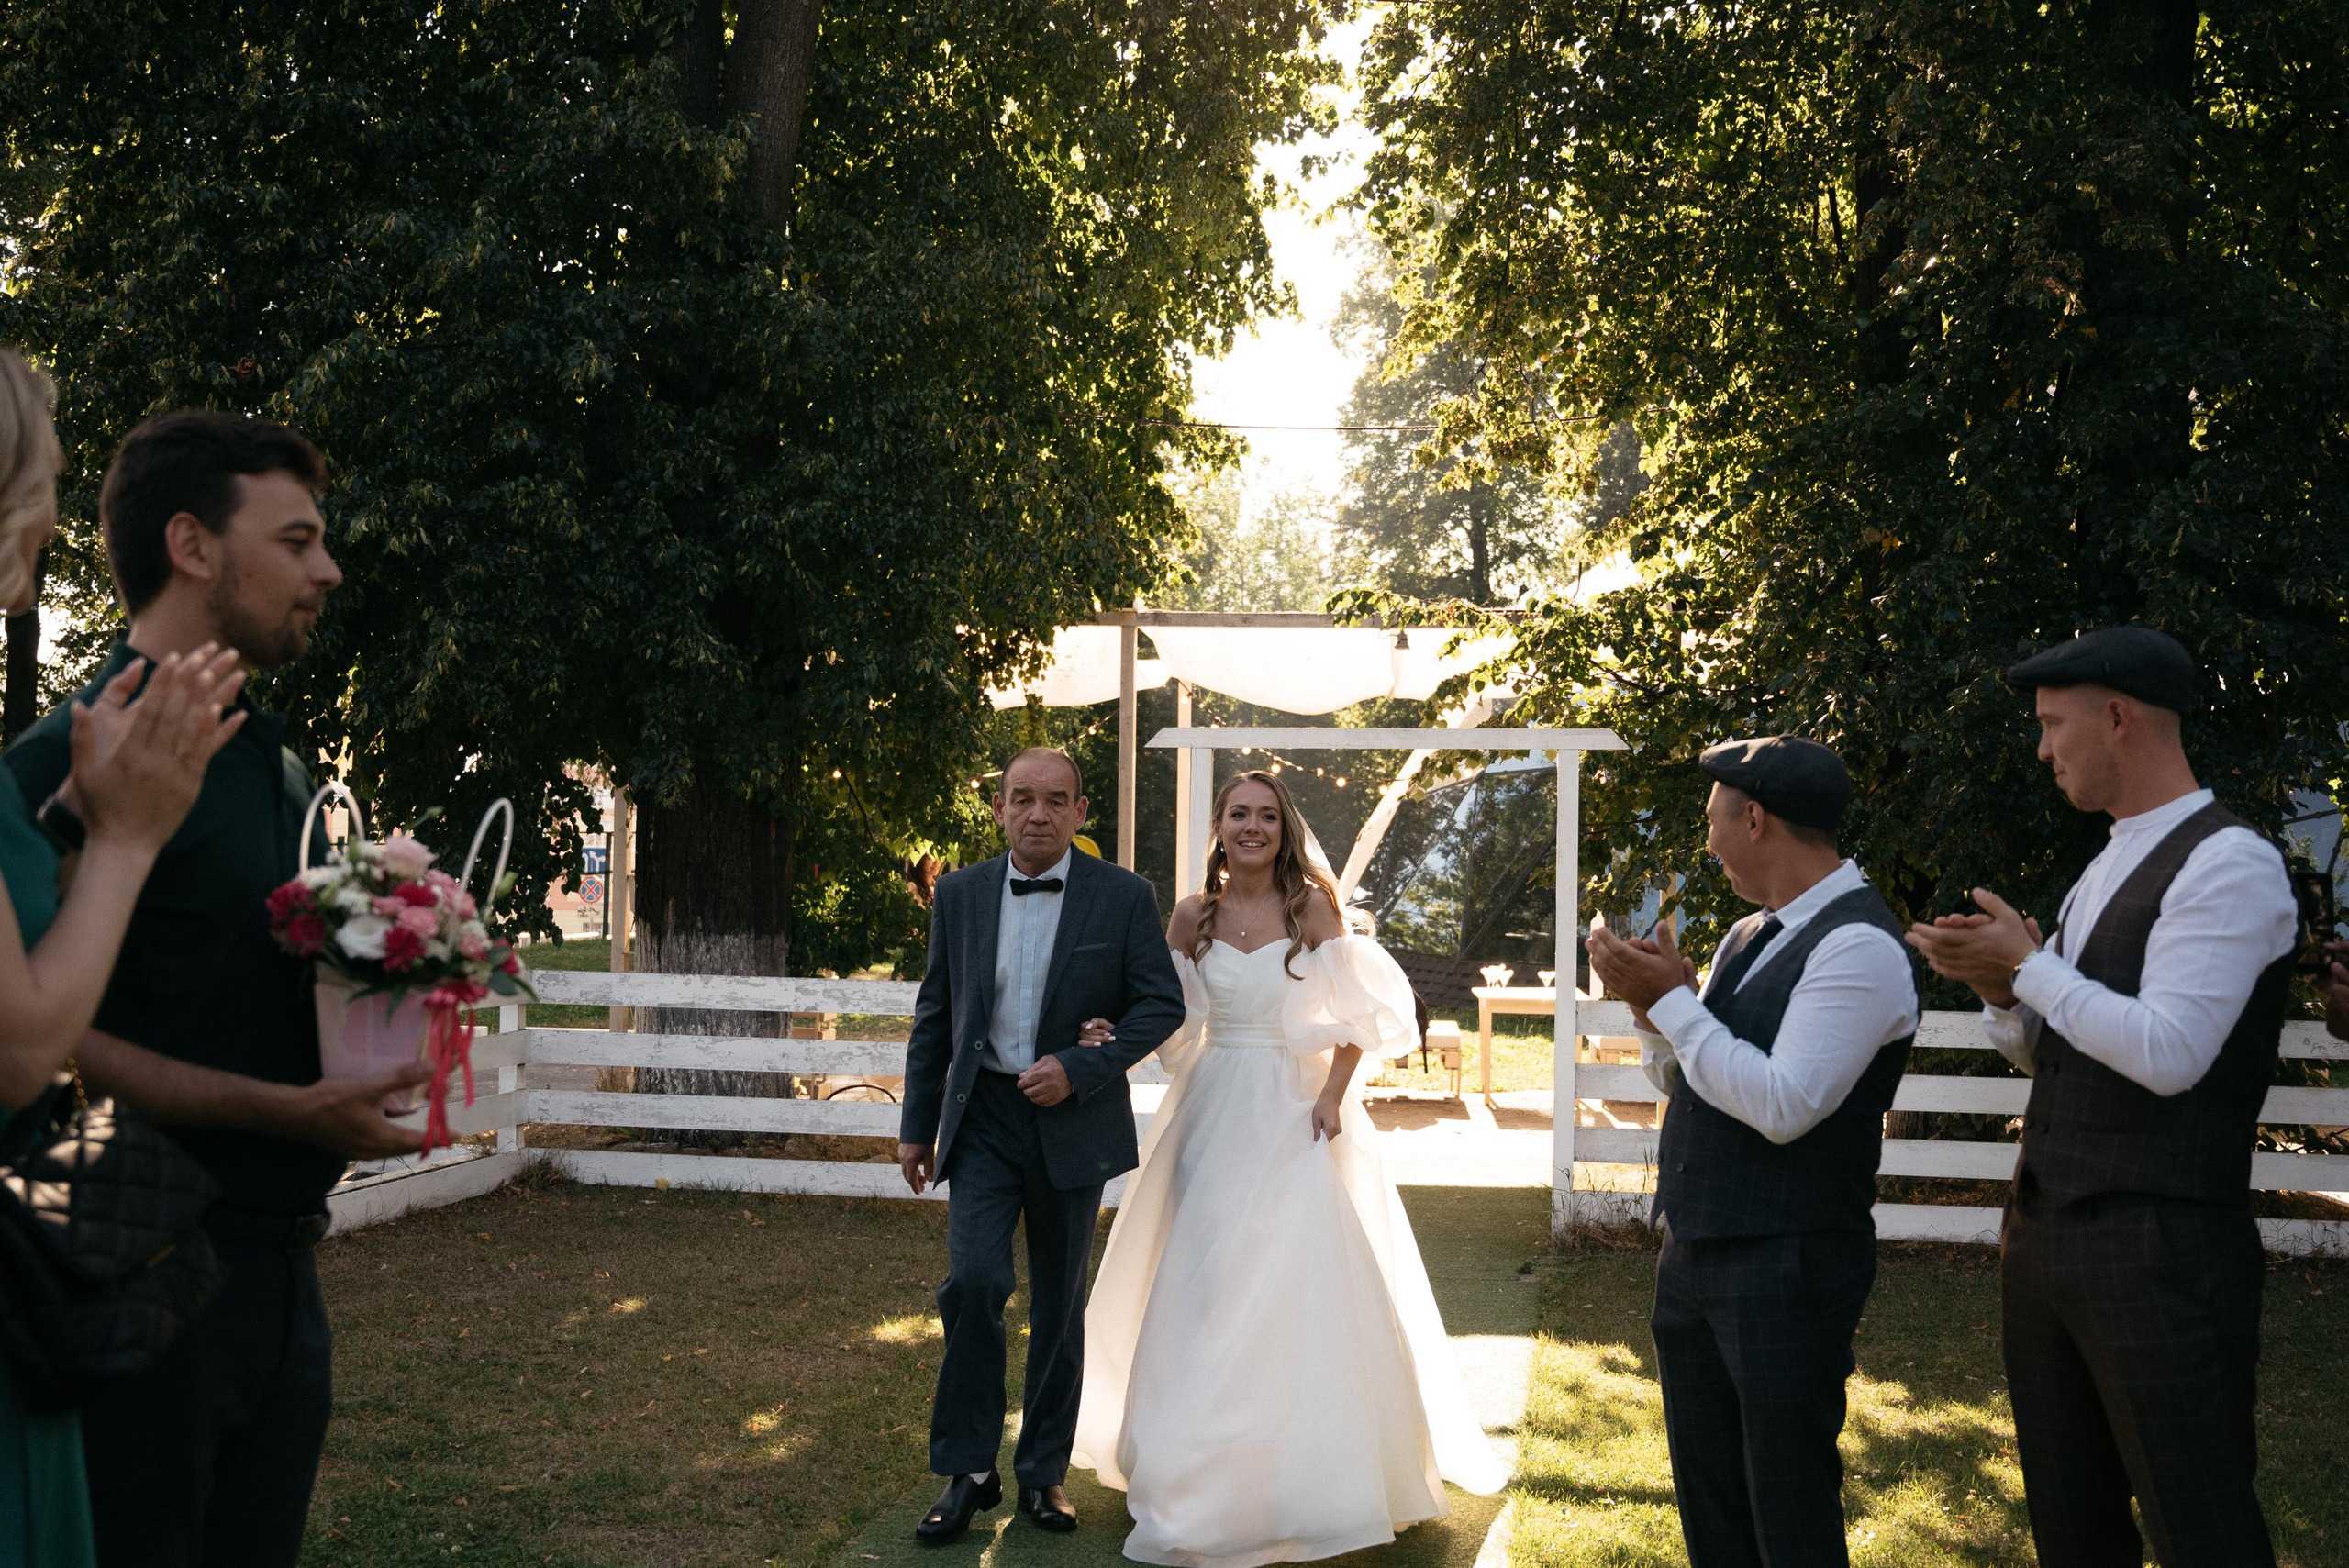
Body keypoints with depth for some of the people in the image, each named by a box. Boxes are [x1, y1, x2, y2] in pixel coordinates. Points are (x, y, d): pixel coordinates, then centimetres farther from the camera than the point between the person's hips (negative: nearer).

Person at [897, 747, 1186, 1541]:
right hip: (982, 1118, 1)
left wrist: (1079, 1069, -17)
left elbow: (1162, 1005, -4)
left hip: (1073, 1121, 0)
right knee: (973, 1281, -14)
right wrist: (918, 1125, 8)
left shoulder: (1125, 897, -4)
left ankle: (1044, 1469, 25)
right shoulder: (959, 894, 2)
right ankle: (967, 1470, -1)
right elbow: (934, 1016, 9)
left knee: (1059, 1303, 10)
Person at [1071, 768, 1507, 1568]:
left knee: (1303, 1279, -2)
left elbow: (1358, 1013, -2)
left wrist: (1333, 1095, -11)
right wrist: (1118, 1031, -13)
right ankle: (1207, 1467, 18)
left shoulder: (1310, 905, -5)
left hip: (1296, 1112, -2)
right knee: (1208, 1281, 4)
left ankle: (1306, 1468, 12)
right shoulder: (1193, 914, 2)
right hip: (1217, 1109, 2)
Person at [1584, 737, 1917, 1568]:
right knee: (1707, 1496, 17)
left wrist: (1671, 1000, -17)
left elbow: (1783, 1106, -24)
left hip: (1786, 1266, -9)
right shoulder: (1747, 936, 11)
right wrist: (1649, 1001, -1)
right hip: (1693, 1252, 9)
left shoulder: (1861, 946, -17)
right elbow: (1680, 1081, 18)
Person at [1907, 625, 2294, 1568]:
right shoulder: (2104, 871, 15)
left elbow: (2166, 1054, -22)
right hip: (2042, 1237, 9)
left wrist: (2027, 965, -13)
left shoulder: (2229, 864, -13)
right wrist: (2001, 989, 1)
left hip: (2158, 1257, -9)